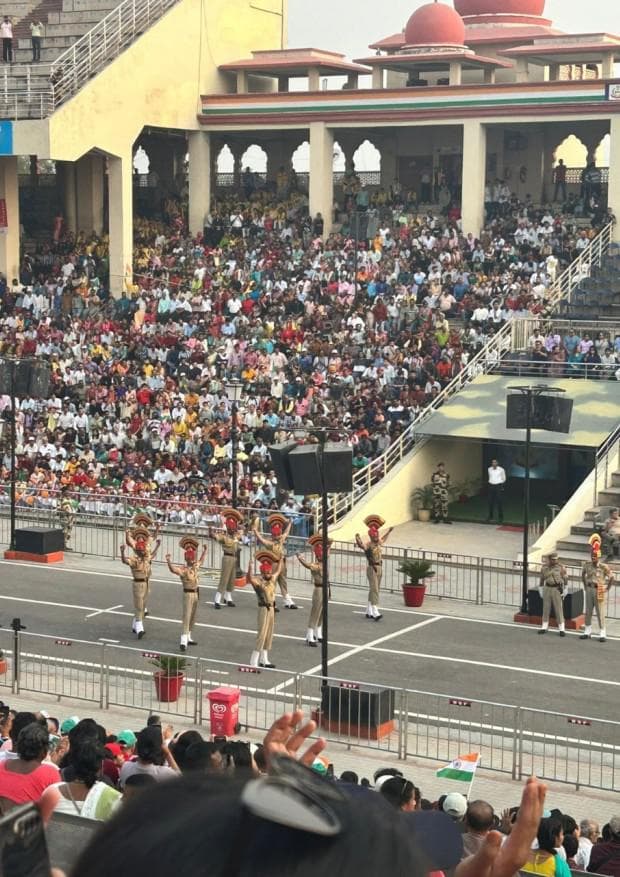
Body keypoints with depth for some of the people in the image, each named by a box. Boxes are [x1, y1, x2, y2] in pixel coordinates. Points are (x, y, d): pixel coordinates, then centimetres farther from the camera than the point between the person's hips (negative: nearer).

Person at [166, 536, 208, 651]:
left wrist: (204, 551, 37)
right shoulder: (183, 570, -18)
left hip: (196, 593, 8)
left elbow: (201, 561, 29)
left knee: (192, 617, 15)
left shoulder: (196, 566, 5)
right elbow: (173, 569, -37)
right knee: (186, 617, -13)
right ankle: (183, 641, -18)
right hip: (188, 594, -8)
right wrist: (168, 561, -54)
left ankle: (188, 637, 27)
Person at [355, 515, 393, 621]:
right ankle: (375, 613, -20)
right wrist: (357, 538, -56)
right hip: (372, 568, -8)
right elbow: (361, 545, -37)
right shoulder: (368, 545, -14)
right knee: (374, 590, -14)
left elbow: (383, 538, 34)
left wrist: (388, 531, 46)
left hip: (379, 568, 8)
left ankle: (369, 612, 23)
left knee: (374, 590, 14)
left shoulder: (379, 543, 10)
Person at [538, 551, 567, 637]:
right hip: (547, 589, 3)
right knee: (546, 608, 8)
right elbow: (542, 578, 14)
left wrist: (564, 590, -4)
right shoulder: (544, 567, 5)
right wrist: (541, 588, 13)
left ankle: (561, 629, -1)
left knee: (559, 609, -4)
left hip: (557, 589, -3)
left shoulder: (561, 567, -4)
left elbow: (565, 578, 0)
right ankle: (544, 627, 16)